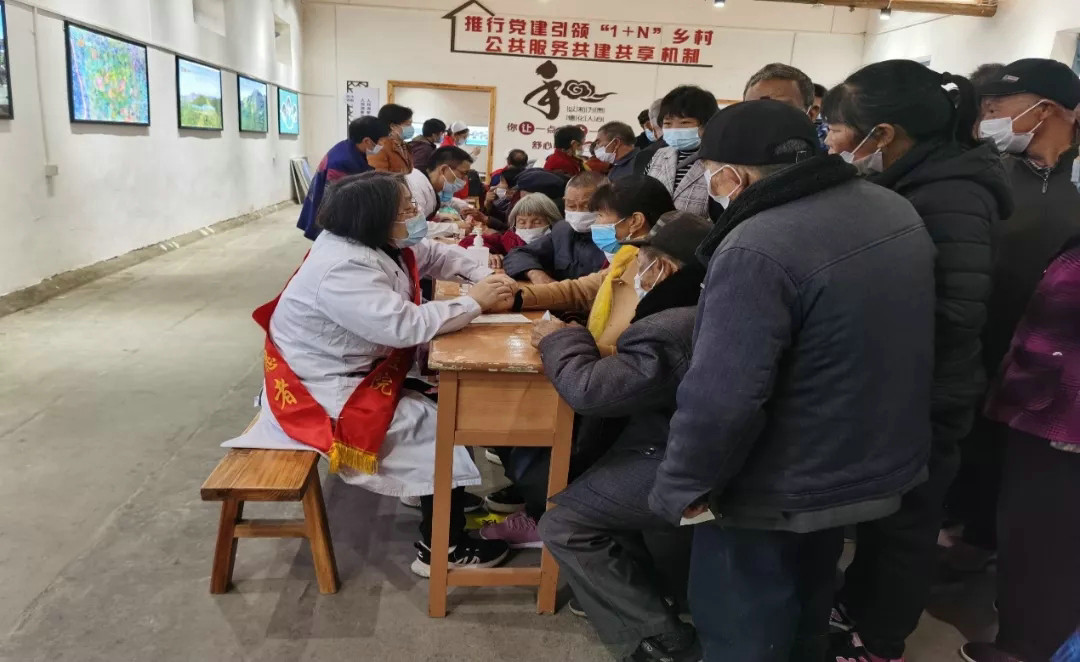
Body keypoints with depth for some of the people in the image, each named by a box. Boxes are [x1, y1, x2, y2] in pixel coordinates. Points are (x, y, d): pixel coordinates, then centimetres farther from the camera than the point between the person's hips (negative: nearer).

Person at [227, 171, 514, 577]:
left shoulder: (371, 243, 3)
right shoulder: (343, 269, -29)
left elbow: (435, 255, 12)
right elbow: (406, 326, -37)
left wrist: (484, 277, -4)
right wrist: (475, 303, -26)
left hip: (356, 371, 10)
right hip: (323, 394, -10)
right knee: (442, 426, -9)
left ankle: (437, 494, 26)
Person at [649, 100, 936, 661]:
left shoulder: (757, 249, -29)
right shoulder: (895, 209, 1)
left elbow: (719, 399, -31)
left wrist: (682, 486, -16)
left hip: (781, 491, -8)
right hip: (874, 466, 9)